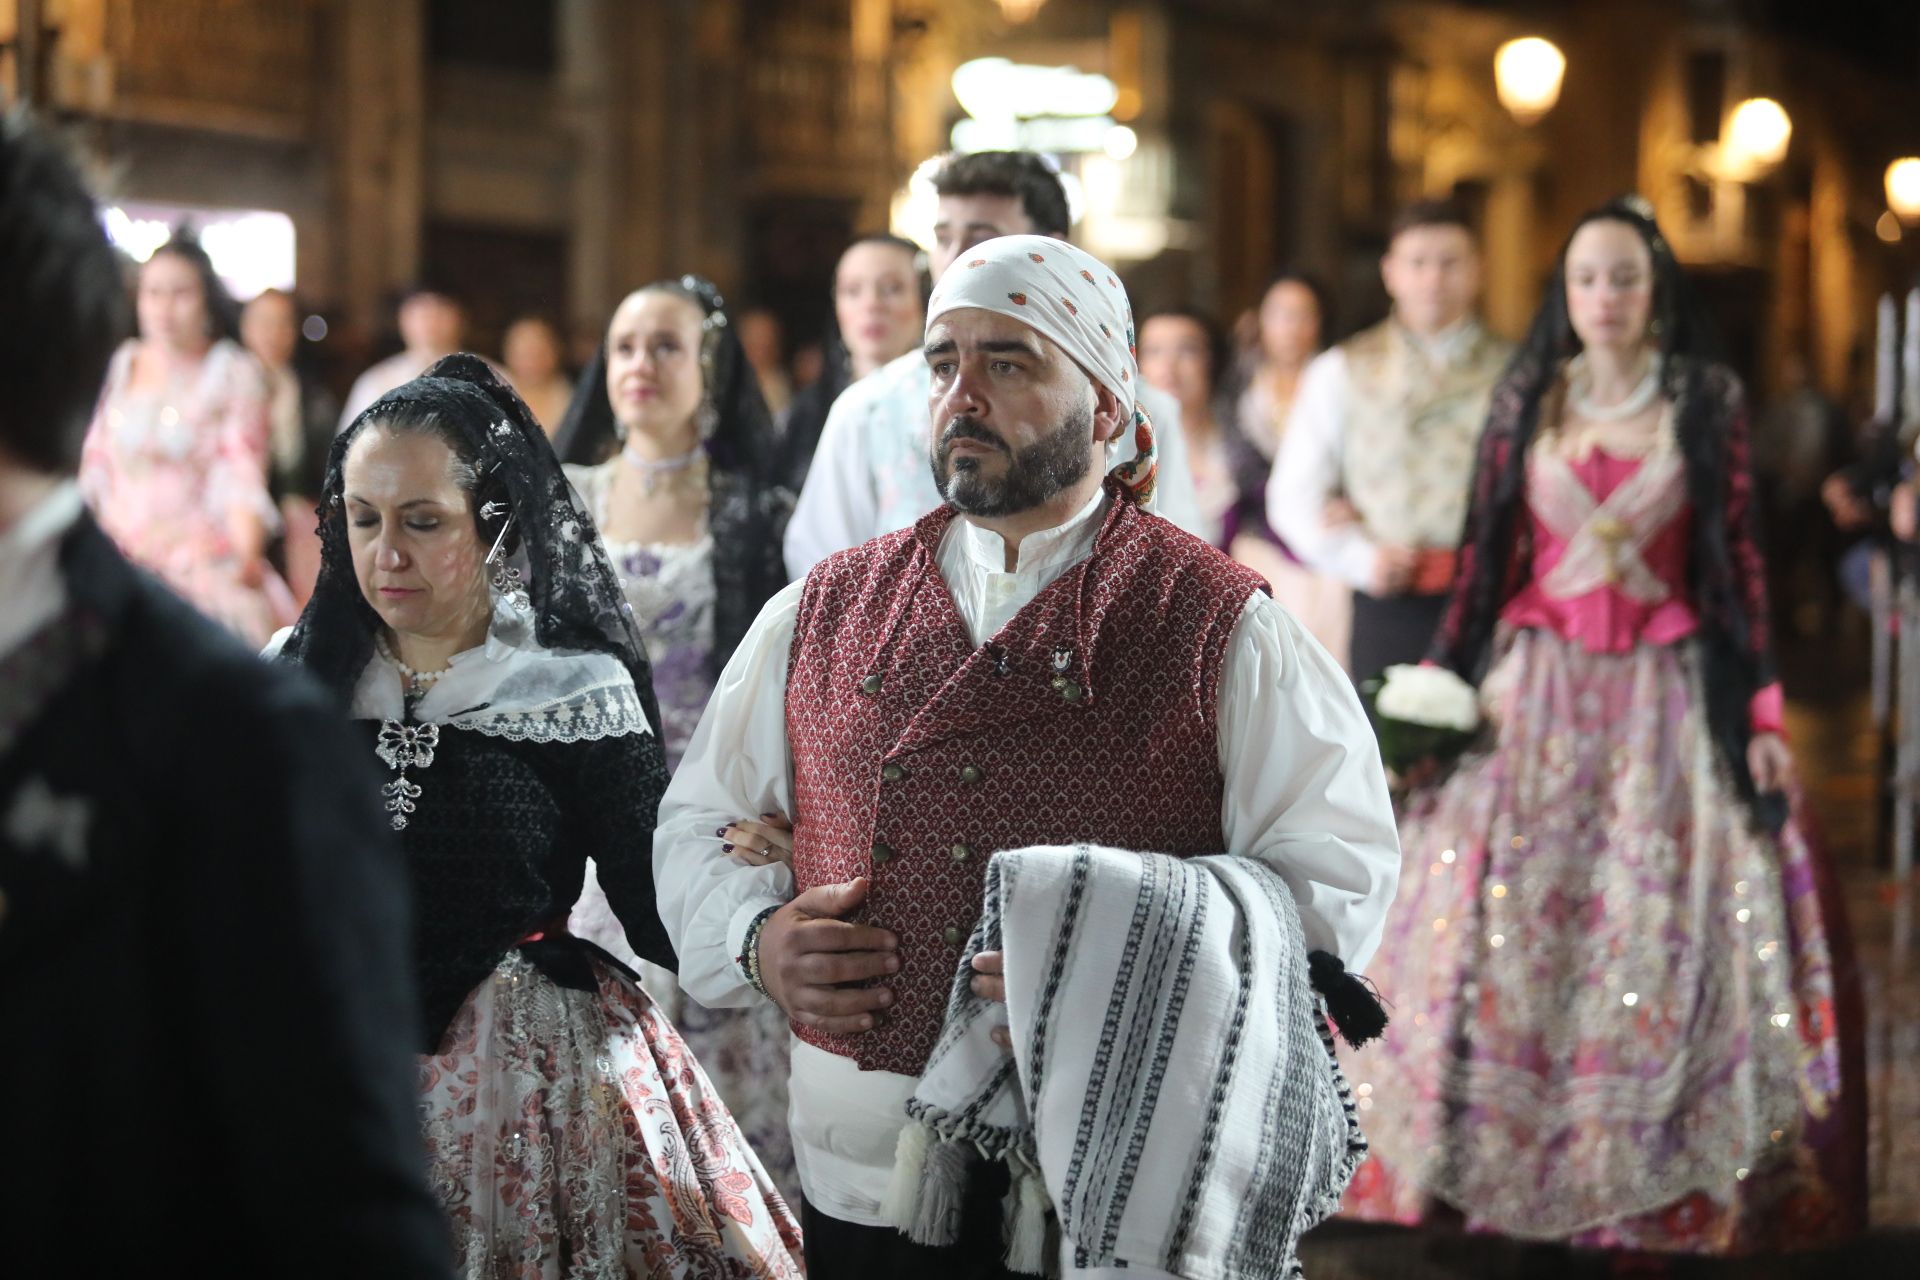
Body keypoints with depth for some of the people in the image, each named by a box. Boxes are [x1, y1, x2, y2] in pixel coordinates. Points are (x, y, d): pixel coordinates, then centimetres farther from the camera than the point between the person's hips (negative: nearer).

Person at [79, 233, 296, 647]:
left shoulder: (234, 372, -1)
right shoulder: (121, 367, 11)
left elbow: (243, 477, -10)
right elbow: (96, 467, 14)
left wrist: (247, 556, -24)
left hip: (204, 562, -3)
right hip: (123, 559, 3)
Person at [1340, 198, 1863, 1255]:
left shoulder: (1709, 403, 2)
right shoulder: (1526, 401, 6)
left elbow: (1740, 562, 1)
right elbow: (1486, 554, 6)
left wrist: (1761, 714, -3)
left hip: (1667, 697, -1)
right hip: (1536, 691, 1)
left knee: (1663, 934, -2)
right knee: (1506, 930, -1)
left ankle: (1661, 1186, 7)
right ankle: (1493, 1164, 10)